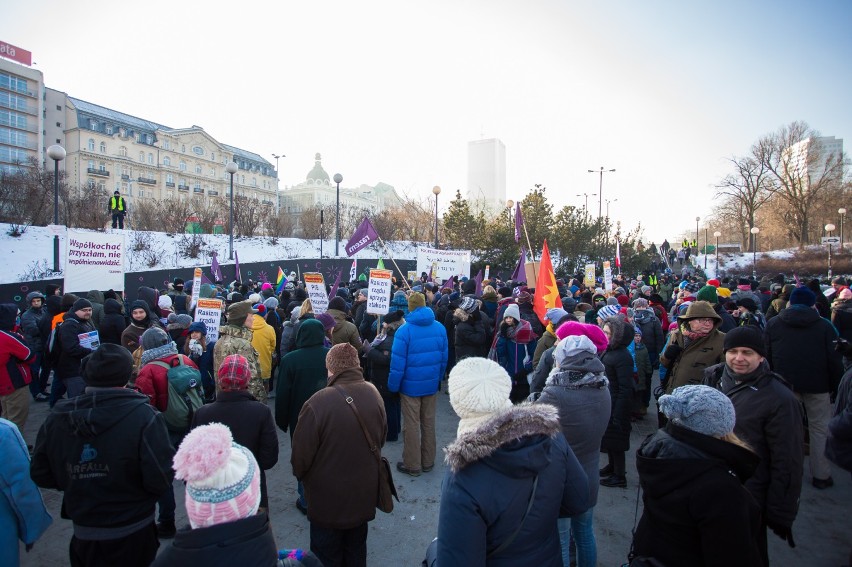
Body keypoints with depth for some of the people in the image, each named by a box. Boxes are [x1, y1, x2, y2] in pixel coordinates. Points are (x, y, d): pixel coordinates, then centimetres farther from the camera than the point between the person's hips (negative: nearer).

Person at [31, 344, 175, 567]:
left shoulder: (56, 419, -9)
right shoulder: (143, 416, -24)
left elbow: (40, 475, 2)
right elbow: (161, 479, -26)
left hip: (83, 535, 3)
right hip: (133, 534, -3)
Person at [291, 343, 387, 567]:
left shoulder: (318, 403, -30)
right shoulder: (373, 393, -12)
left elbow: (301, 454, -20)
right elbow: (381, 439, 3)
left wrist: (300, 474, 3)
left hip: (328, 500, -4)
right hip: (364, 495, 5)